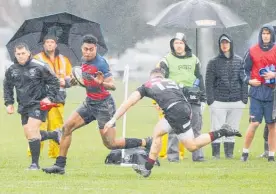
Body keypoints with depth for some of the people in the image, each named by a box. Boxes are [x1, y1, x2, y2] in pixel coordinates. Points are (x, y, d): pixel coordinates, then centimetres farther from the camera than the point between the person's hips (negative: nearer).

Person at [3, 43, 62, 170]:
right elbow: (7, 87, 20)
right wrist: (9, 103, 10)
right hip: (23, 106, 6)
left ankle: (35, 163, -11)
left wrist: (49, 97, -12)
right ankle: (55, 135, 33)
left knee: (32, 131, -18)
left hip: (39, 104, -6)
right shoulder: (11, 70, 5)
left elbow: (54, 82, -3)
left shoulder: (39, 67, -11)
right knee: (29, 135, 7)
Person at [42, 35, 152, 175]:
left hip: (104, 105, -8)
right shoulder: (84, 61, 4)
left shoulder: (100, 63, -20)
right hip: (89, 103, 8)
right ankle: (59, 165, 3)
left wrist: (102, 83, -45)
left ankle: (146, 143, 9)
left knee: (110, 144, -7)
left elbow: (112, 86, -27)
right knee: (67, 127, -3)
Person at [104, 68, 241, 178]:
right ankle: (147, 168, 21)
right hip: (185, 107, 6)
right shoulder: (171, 82, 31)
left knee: (192, 146, 3)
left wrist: (113, 119, 18)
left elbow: (128, 102, 17)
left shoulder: (147, 85, 20)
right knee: (157, 132, 21)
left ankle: (222, 132, -8)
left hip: (176, 112, -6)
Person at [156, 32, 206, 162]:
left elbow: (199, 79, 19)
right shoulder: (167, 60, 5)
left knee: (196, 127, 2)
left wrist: (203, 98, 15)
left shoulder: (194, 60, 15)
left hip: (193, 99, 3)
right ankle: (173, 155, 0)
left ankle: (198, 155, 6)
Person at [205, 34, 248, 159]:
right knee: (217, 129, -5)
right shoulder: (213, 62, 4)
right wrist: (210, 99, -8)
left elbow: (244, 81, 10)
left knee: (232, 129, 5)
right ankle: (216, 153, 0)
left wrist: (244, 98, 2)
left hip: (236, 102, 2)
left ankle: (229, 152, 11)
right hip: (218, 102, -2)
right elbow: (209, 82, 1)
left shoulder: (239, 61, 10)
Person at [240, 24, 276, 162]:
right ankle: (245, 152, 5)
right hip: (257, 91, -1)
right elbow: (245, 69, 11)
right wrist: (249, 80, -6)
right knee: (254, 123, -7)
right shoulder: (253, 51, 5)